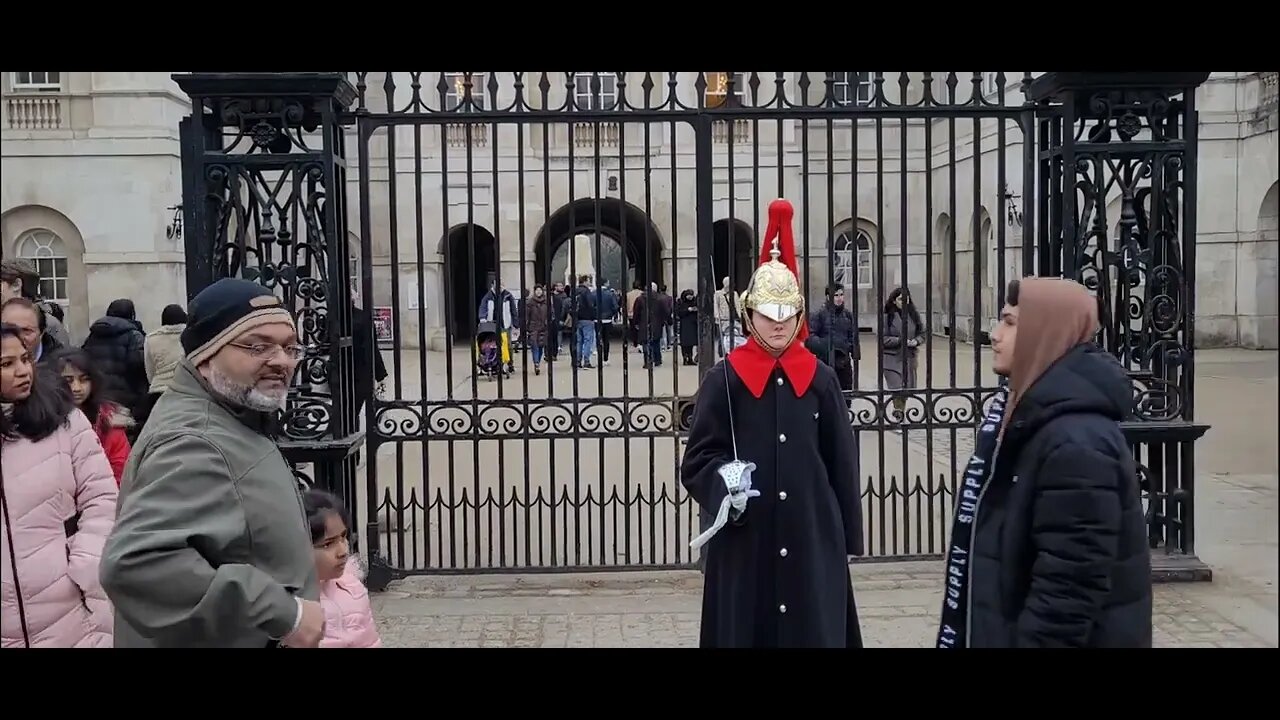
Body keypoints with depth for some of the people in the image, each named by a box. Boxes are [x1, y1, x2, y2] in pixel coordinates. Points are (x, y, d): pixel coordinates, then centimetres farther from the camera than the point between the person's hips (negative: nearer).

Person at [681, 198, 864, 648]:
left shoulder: (820, 379, 3)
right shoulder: (724, 379, -3)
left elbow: (842, 463, 6)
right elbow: (698, 459, -3)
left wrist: (848, 538, 7)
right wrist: (724, 480, -24)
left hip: (812, 538, 2)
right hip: (744, 543, -2)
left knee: (815, 629, 6)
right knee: (745, 628, 6)